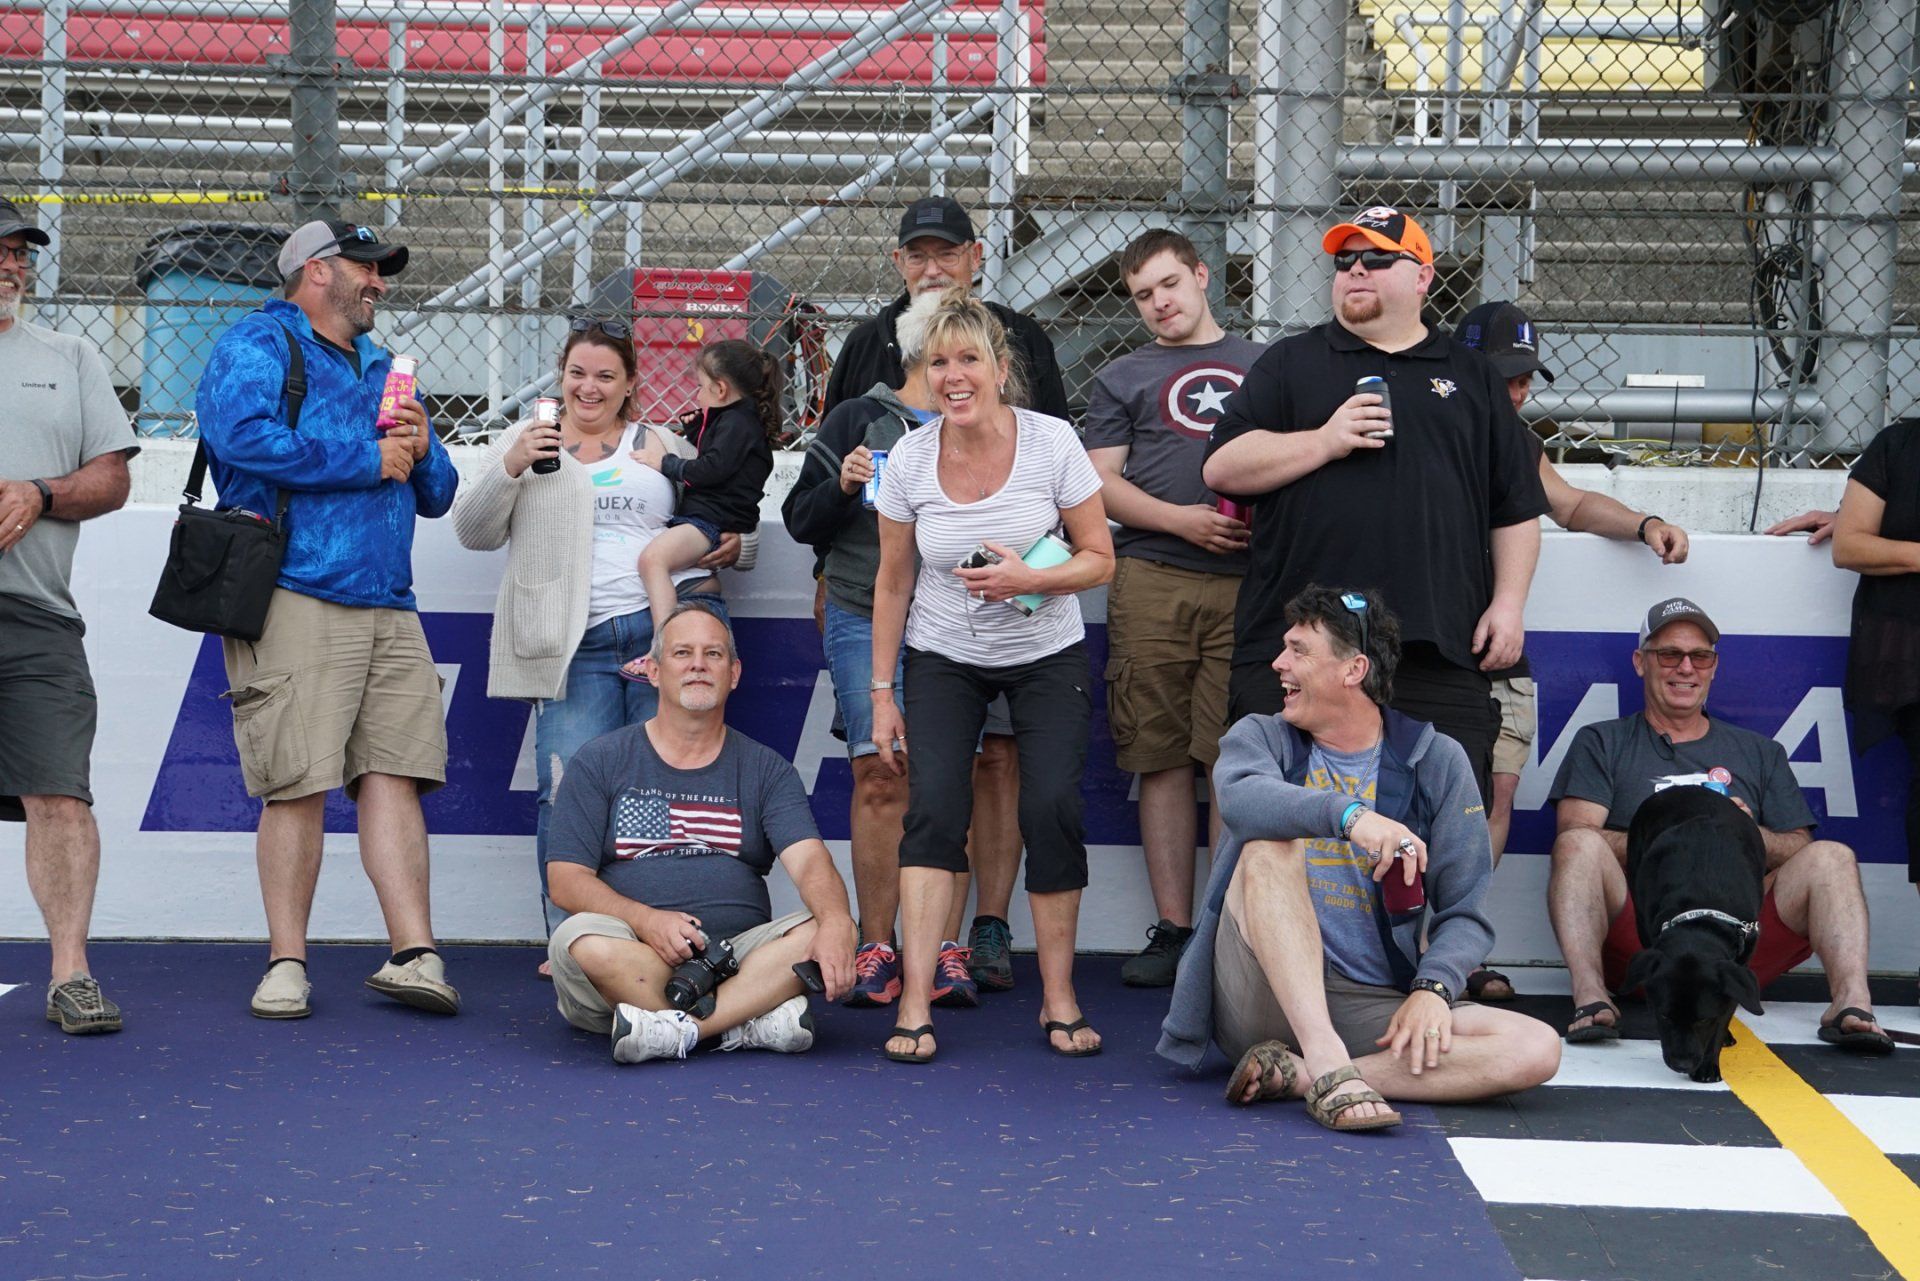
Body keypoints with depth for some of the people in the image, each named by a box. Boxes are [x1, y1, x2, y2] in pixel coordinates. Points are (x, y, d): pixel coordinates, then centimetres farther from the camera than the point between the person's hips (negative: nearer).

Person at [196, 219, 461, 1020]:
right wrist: (370, 459, -8)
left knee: (393, 777, -2)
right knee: (298, 787, -7)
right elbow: (245, 436, -17)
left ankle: (415, 954, -5)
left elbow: (437, 495, 29)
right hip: (296, 600, -6)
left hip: (389, 609, 6)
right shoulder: (256, 347, 4)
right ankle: (287, 963, 1)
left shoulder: (383, 370, 27)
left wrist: (421, 451, 4)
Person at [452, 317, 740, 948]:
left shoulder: (664, 446, 18)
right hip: (578, 646, 0)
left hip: (673, 628, 1)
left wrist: (732, 542, 2)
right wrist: (510, 468, -8)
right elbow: (474, 532, 7)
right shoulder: (526, 440, 16)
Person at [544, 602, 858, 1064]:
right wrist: (645, 920, -19)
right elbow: (565, 880, 1)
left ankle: (679, 1029, -35)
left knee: (827, 932, -25)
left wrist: (835, 923, -28)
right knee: (583, 940, -34)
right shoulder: (599, 762, 10)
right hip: (635, 955, -2)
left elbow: (809, 861, -3)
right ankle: (750, 1022, -31)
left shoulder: (766, 770, 14)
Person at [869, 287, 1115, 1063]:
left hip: (1047, 657, -1)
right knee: (934, 805, -16)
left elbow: (1099, 560, -7)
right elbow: (892, 582, 1)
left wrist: (1027, 579, -26)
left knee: (1053, 808, -14)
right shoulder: (910, 459, -9)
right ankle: (914, 1007, -17)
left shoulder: (1052, 443, -14)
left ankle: (1058, 1000, 1)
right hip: (943, 658, 1)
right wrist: (881, 694, 1)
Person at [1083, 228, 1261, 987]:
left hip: (1247, 582, 0)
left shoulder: (1262, 367, 19)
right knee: (1162, 758, 1)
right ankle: (1173, 930, 5)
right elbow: (1100, 482, 8)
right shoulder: (1124, 378, 17)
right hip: (1152, 581, 0)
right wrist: (1182, 519, -7)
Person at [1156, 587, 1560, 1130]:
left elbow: (1465, 914, 4)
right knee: (1269, 846, -27)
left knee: (1537, 1049, -22)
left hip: (1371, 1011, 1)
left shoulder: (1437, 761, 8)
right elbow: (1240, 799, -20)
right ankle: (1329, 1067, -39)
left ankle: (1293, 1073, -28)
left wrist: (1432, 988, -16)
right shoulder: (1260, 736, 7)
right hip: (1261, 1001, -1)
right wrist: (1349, 814, -36)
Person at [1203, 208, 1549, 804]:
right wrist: (1324, 441, -6)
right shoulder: (1290, 363, 15)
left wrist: (1508, 604, 6)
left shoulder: (1472, 376, 18)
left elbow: (1516, 508, 17)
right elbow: (1221, 467, 4)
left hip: (1440, 654, 1)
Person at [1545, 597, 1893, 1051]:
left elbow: (1801, 851, 15)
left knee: (1831, 858, -17)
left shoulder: (1761, 753, 25)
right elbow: (1573, 839, 1)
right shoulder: (1602, 744, 17)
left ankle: (1851, 1001, -36)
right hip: (1635, 940, -2)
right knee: (1581, 845, -28)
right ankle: (1589, 994, -44)